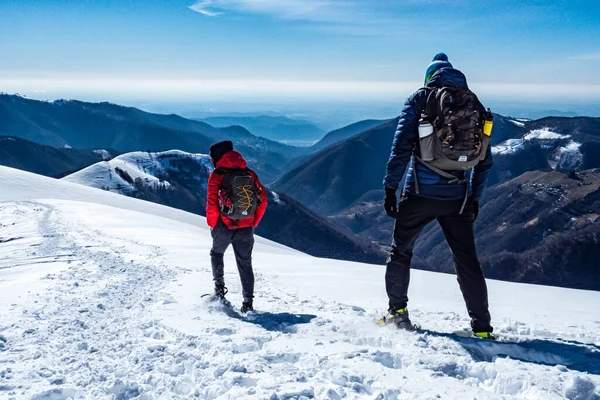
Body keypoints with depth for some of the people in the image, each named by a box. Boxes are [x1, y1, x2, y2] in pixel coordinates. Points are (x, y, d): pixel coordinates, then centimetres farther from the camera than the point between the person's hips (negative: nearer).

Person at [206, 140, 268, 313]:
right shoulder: (249, 173, 4)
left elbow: (212, 204, -11)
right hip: (246, 229, 2)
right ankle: (248, 303, 9)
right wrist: (254, 223, 11)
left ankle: (219, 287, 13)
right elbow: (263, 199, 3)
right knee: (245, 264, 13)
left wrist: (212, 225, 3)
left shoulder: (217, 175, -6)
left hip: (224, 227, -2)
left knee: (216, 253, 26)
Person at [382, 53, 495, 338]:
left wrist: (390, 187, -3)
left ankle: (398, 311, 21)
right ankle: (482, 328, 8)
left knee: (401, 250, 17)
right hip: (457, 197, 3)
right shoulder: (474, 104, 12)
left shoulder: (420, 99, 2)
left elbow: (402, 146, -8)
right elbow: (485, 159, 13)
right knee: (467, 260, 8)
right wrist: (475, 196, 21)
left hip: (420, 192, -2)